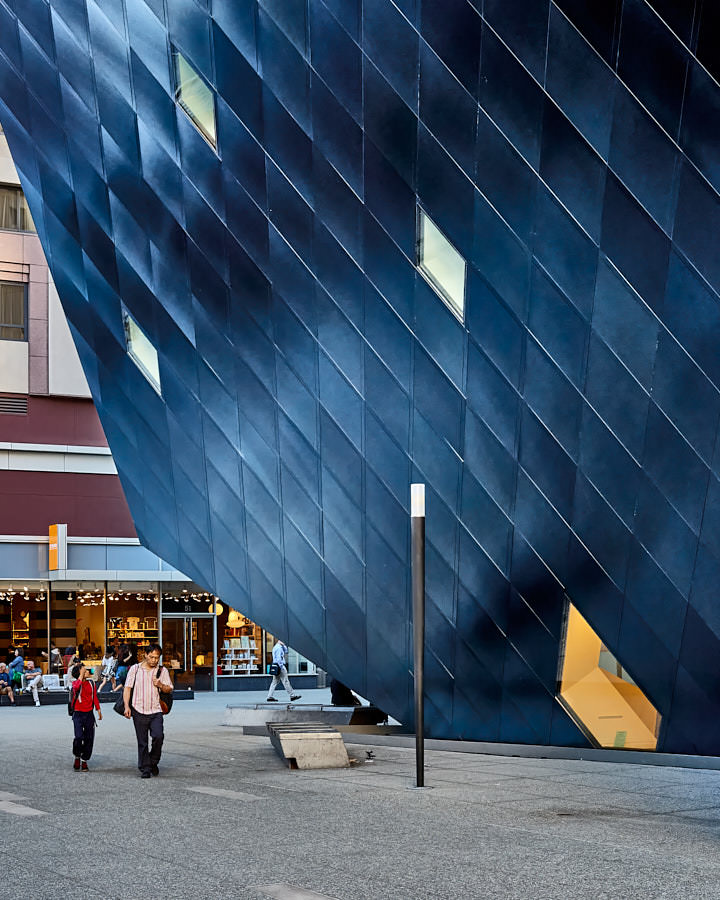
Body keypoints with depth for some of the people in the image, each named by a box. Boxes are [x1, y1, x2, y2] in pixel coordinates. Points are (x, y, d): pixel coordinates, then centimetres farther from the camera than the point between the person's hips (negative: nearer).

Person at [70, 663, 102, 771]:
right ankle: (77, 757, 6)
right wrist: (81, 674, -22)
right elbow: (76, 687, -31)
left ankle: (84, 761, 18)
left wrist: (98, 710, 16)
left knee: (89, 739, 4)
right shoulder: (75, 682, -5)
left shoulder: (91, 683, 8)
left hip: (89, 714, 4)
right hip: (78, 714, -4)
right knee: (79, 737, -18)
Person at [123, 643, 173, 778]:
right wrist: (127, 706, -6)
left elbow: (169, 689, 15)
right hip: (139, 711, -1)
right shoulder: (135, 669, 5)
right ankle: (145, 769, 9)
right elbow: (127, 688, 4)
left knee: (158, 736, -17)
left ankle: (153, 761, 6)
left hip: (156, 711, 1)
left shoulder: (162, 671, 9)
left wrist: (160, 685, -7)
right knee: (142, 742, 1)